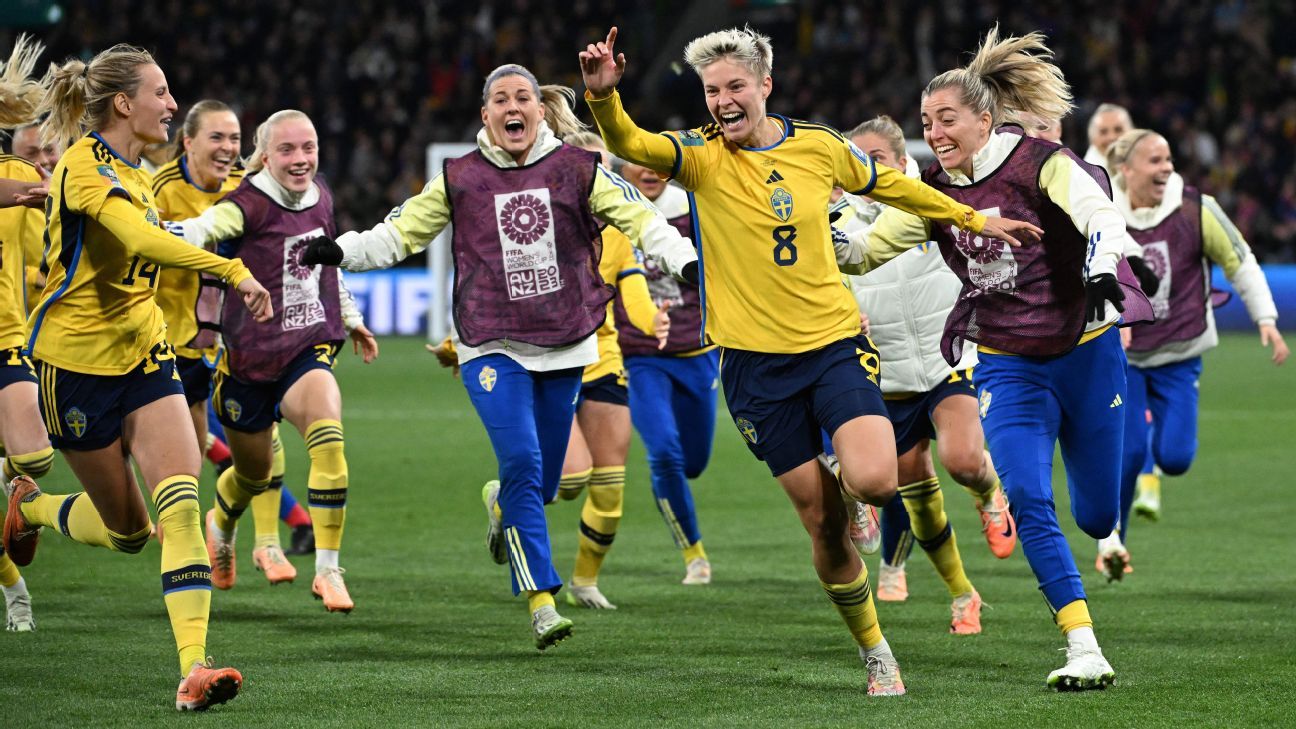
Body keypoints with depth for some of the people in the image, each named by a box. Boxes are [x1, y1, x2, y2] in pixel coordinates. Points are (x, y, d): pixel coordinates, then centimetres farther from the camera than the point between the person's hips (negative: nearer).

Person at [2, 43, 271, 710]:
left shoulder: (133, 173, 9)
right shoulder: (84, 165, -18)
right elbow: (142, 240, -35)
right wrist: (232, 270, -41)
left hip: (142, 356, 7)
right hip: (76, 361, -7)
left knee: (180, 505, -14)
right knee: (127, 530, 5)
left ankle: (193, 668, -21)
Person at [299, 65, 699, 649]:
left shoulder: (576, 169, 2)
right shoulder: (459, 179, 2)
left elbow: (637, 217, -2)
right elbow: (400, 232, 5)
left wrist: (685, 260, -17)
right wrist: (342, 250, -9)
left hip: (564, 346, 2)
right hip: (493, 347, -2)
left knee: (543, 481, 7)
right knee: (521, 464, -17)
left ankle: (500, 505, 46)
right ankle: (541, 601, -15)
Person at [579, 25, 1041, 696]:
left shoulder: (820, 147, 2)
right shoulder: (701, 156, -5)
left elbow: (891, 186, 19)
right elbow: (628, 144, -23)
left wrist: (973, 219, 24)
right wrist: (602, 94, -44)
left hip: (835, 343, 1)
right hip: (755, 362, -1)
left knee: (872, 481, -23)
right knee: (822, 523, 2)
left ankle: (847, 476, 15)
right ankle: (875, 652, 21)